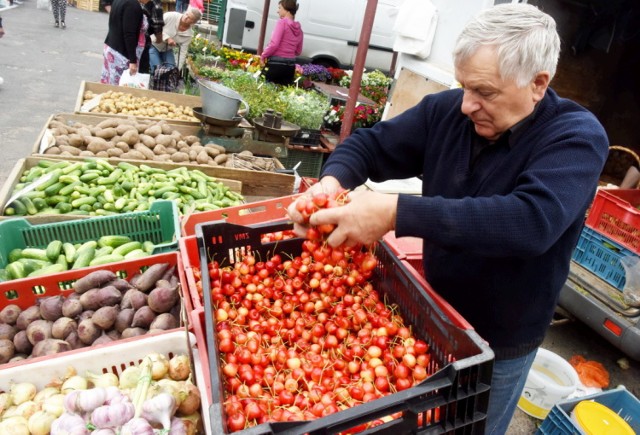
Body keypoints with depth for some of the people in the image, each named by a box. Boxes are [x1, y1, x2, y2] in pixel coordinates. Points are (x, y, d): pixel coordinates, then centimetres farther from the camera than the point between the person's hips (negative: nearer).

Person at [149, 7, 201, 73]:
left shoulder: (189, 34, -17)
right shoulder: (171, 16, -26)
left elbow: (183, 52, -16)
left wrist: (178, 69, -23)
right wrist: (167, 38, -35)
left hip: (167, 49, 4)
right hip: (153, 44, -4)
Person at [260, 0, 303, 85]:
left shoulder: (282, 22, -7)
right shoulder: (298, 29, 13)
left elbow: (274, 44, -16)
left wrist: (263, 56, -6)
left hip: (276, 64, -7)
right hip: (290, 65, 7)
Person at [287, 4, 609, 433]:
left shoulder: (577, 136, -23)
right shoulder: (446, 110, -10)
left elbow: (532, 221, -40)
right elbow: (370, 144, -4)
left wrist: (395, 212, -46)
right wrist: (332, 180, -27)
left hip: (499, 343, -3)